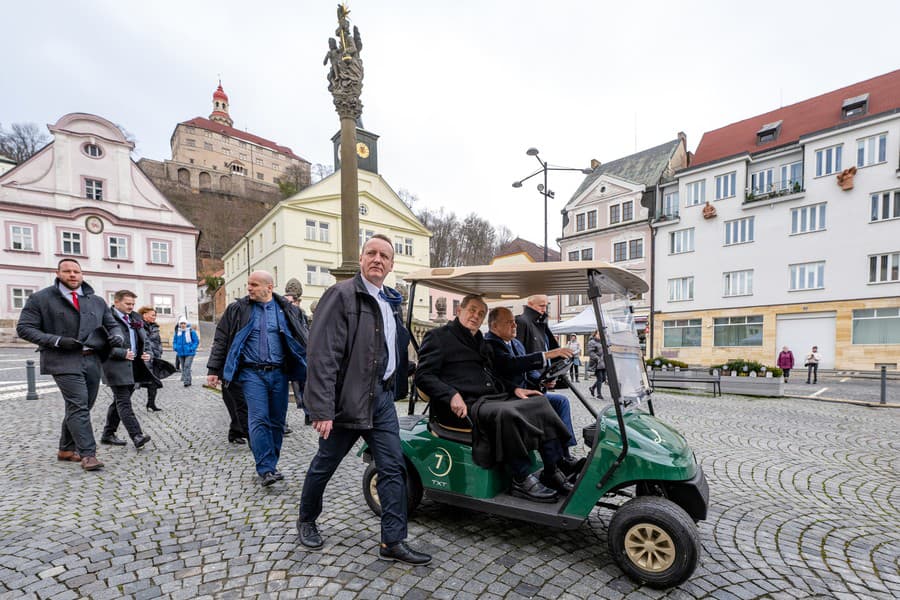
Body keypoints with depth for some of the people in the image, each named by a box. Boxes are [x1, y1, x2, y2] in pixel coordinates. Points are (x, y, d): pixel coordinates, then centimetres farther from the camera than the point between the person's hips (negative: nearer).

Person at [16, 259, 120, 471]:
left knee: (82, 407, 13)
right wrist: (56, 340, -16)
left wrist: (116, 337, -3)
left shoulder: (97, 301, 14)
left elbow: (112, 326, 21)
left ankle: (66, 449, 29)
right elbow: (24, 328, -1)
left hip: (92, 361, 5)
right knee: (78, 406, -13)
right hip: (64, 361, -5)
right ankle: (87, 454, -9)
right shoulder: (41, 298, 2)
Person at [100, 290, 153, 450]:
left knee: (119, 401, 16)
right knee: (124, 402, -9)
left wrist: (146, 353, 6)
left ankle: (108, 434, 28)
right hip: (115, 365, -8)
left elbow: (144, 340, 23)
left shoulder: (135, 319, 15)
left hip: (132, 365, 8)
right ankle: (137, 436, -14)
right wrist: (123, 353, -23)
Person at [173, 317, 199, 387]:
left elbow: (196, 341, -4)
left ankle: (187, 381, -16)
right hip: (180, 353, 5)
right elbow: (174, 341, 18)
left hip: (189, 353, -5)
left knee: (187, 366, -17)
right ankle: (187, 381, 22)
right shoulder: (177, 332, 7)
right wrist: (175, 347, 0)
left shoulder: (191, 331, -7)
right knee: (183, 367, 12)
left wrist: (192, 348, -16)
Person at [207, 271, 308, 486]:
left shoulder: (284, 309, 7)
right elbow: (221, 340, 8)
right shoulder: (237, 309, 6)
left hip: (279, 373, 2)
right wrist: (213, 370, 3)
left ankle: (271, 464, 23)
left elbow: (301, 339, 10)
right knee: (258, 419, -9)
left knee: (277, 421, 7)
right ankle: (266, 469, -3)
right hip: (252, 373, -1)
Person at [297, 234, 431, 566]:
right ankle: (306, 520, 41)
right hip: (347, 399, -6)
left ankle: (393, 541, 19)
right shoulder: (342, 294, -13)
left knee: (394, 467, 6)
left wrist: (397, 387, 14)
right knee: (325, 464, 15)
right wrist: (322, 409, -22)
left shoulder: (391, 300, 10)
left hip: (382, 396, 6)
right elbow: (322, 355, -19)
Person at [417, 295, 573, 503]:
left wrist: (514, 389, 11)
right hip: (466, 407, -8)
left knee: (539, 402, -2)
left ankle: (552, 472, 1)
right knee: (506, 413, -34)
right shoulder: (439, 337, 0)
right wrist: (451, 395, -24)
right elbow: (424, 375, -9)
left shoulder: (480, 343, 25)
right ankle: (522, 480, -19)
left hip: (492, 398, 9)